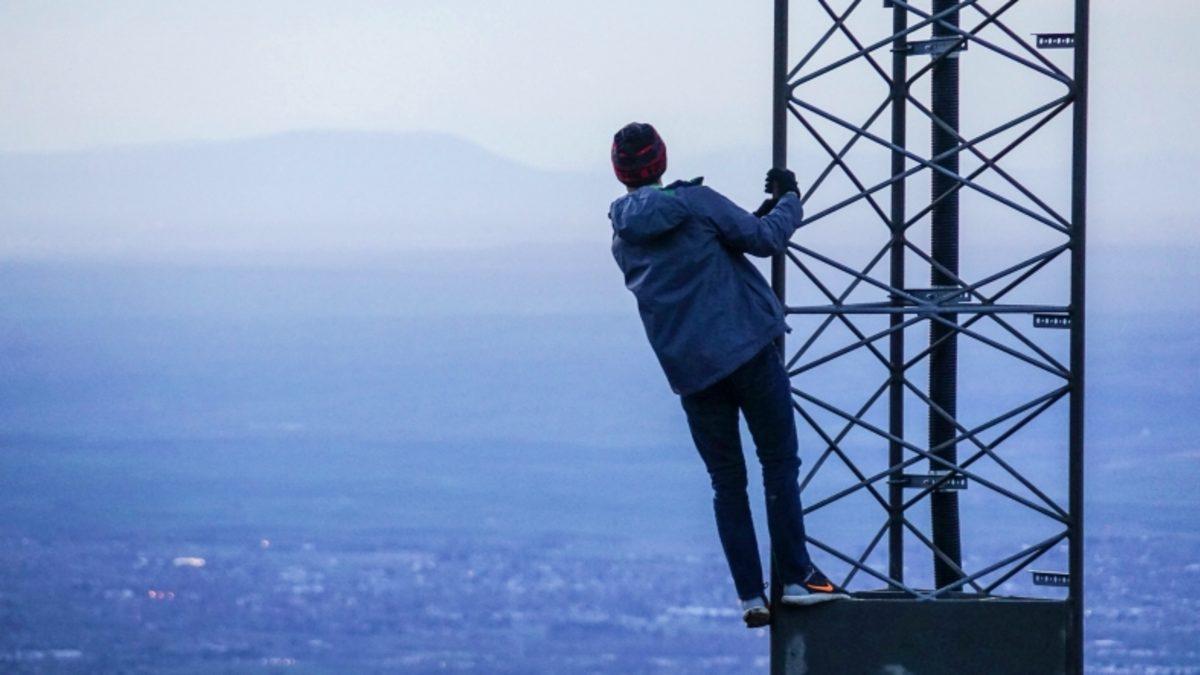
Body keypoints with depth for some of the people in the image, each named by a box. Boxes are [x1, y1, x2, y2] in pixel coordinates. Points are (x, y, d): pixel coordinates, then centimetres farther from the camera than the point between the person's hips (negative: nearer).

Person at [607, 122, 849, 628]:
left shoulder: (623, 240, 11)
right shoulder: (694, 202, -6)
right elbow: (766, 239, -3)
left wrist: (760, 216, 25)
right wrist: (788, 200, 17)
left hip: (689, 372, 5)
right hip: (746, 350, -5)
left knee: (726, 483, 10)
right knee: (779, 463, 2)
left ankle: (750, 596, 3)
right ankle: (797, 578, -4)